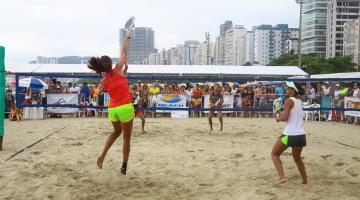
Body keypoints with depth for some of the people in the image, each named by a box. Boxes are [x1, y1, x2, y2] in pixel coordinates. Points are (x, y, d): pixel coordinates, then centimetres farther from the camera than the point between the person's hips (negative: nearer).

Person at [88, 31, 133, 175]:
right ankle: (124, 166, 12)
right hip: (125, 107, -5)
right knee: (126, 137, 9)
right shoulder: (117, 70, -8)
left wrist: (124, 72, 21)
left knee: (116, 132, 29)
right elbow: (124, 52, -1)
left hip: (112, 109, 5)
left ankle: (102, 155, 13)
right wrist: (126, 38, 11)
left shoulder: (104, 82, 4)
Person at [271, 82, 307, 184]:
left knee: (274, 154, 10)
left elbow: (285, 117, -17)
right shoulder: (300, 101, 13)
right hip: (301, 135, 7)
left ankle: (282, 176, -4)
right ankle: (305, 180, 30)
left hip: (289, 135, -7)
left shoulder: (289, 101, -9)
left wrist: (278, 118, 1)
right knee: (297, 158, 26)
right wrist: (282, 115, 12)